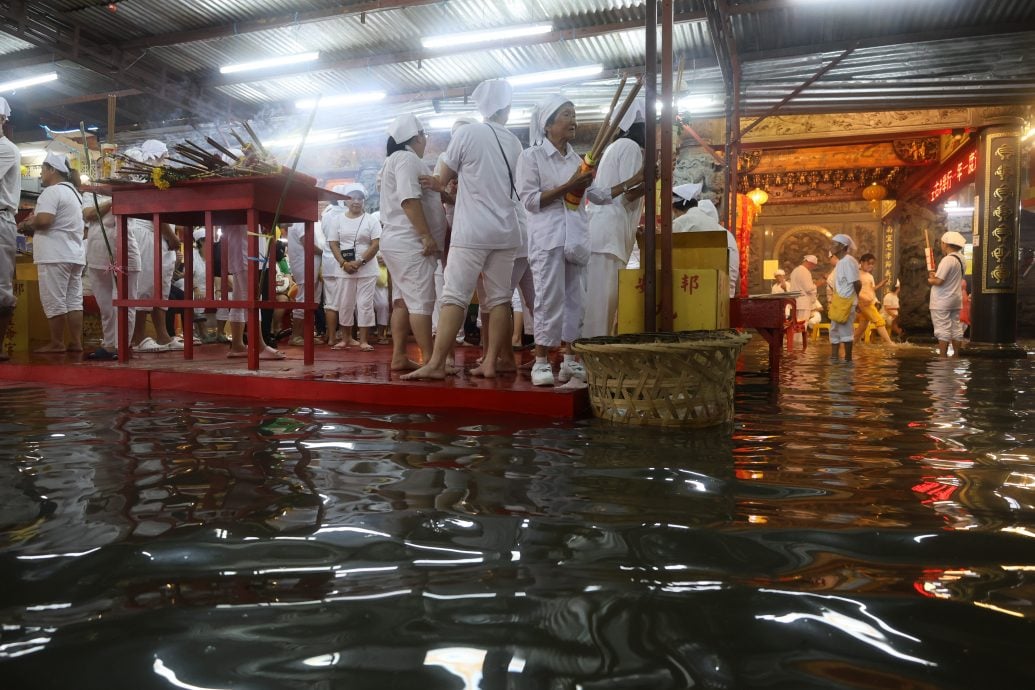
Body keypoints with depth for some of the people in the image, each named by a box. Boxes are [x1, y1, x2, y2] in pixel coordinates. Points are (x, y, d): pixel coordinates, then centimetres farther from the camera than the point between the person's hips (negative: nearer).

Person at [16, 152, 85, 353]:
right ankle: (76, 342, 7)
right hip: (74, 254, 9)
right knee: (74, 300, 7)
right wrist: (35, 224, 16)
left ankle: (57, 343, 0)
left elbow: (44, 220, -22)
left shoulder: (52, 191, -10)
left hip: (55, 255, -9)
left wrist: (28, 224, -2)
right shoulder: (72, 191, 21)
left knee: (53, 301, -4)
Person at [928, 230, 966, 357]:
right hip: (956, 299, 9)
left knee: (943, 330, -6)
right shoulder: (960, 259, 10)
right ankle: (956, 355, 18)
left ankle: (943, 357, -5)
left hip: (942, 301, -9)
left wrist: (931, 280, -4)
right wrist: (936, 275, 9)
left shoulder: (948, 259, -19)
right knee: (956, 329, 12)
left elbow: (939, 281, -23)